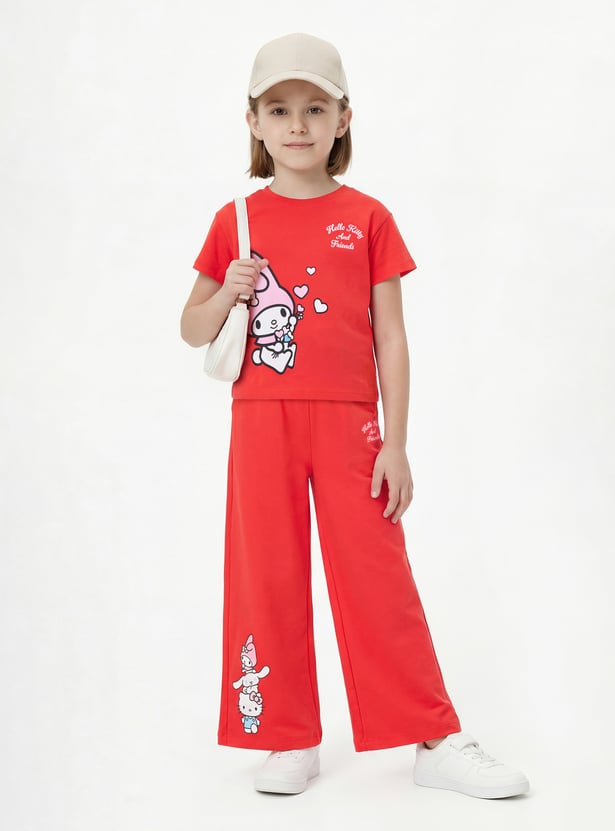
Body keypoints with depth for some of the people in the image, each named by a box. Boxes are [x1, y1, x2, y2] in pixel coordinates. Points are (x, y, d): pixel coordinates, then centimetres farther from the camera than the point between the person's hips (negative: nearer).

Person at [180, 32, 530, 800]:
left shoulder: (367, 219, 3)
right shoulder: (236, 223, 5)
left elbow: (390, 337, 1)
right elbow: (192, 330, 12)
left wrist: (394, 445, -4)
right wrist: (227, 294, -10)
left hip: (347, 424, -1)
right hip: (262, 422, 2)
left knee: (379, 580, 1)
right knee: (268, 579, 6)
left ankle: (437, 742, 10)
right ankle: (289, 741, 20)